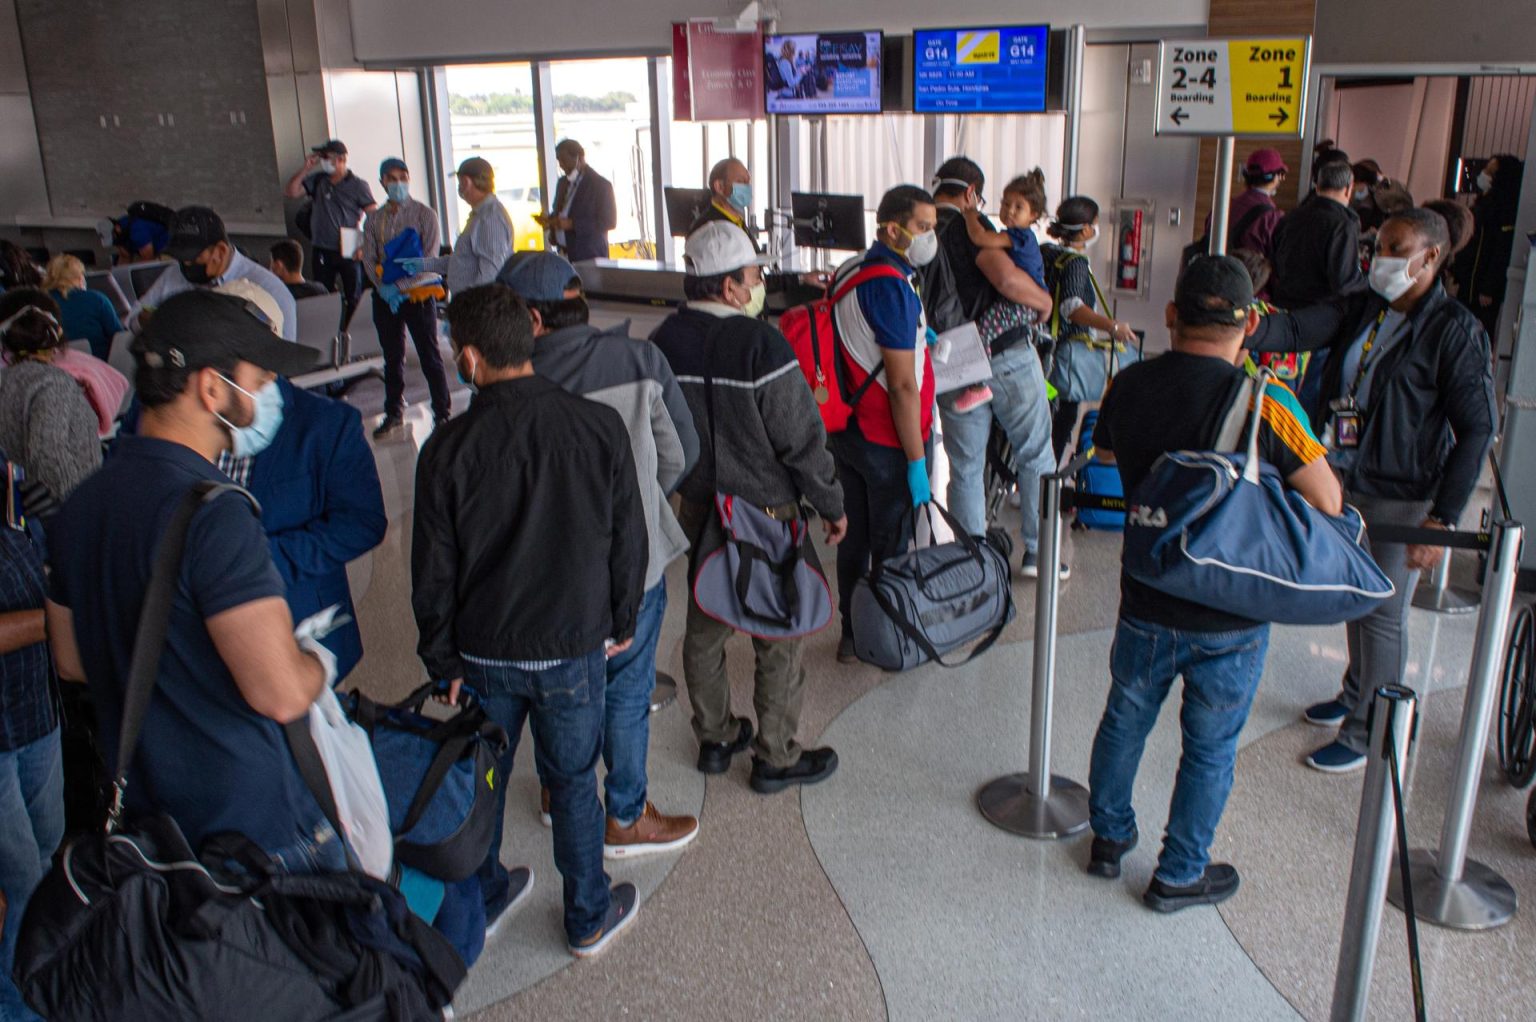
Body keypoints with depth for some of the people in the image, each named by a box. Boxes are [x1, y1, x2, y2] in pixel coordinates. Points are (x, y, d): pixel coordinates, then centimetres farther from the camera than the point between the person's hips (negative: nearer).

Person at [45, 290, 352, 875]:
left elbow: (72, 662, 15)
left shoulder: (81, 505, 3)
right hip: (250, 821, -8)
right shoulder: (214, 513, -25)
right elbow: (282, 693, -28)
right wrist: (317, 661, -7)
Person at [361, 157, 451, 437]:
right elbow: (369, 259, 5)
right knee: (392, 357, 13)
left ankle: (443, 412, 5)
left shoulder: (424, 214, -2)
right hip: (384, 295, 4)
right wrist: (383, 287, -13)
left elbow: (430, 257, -9)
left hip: (418, 293, -4)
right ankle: (394, 412, 24)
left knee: (429, 355, -2)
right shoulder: (373, 219, 10)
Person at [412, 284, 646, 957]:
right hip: (572, 647, 0)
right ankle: (589, 920, 32)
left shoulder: (449, 448, -14)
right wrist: (622, 620, 12)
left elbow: (433, 571, -7)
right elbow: (628, 538, -3)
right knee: (572, 782, 16)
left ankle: (482, 902, 42)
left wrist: (442, 659, 7)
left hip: (483, 651, 0)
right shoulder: (599, 427, -12)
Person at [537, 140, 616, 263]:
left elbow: (609, 221, -13)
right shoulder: (563, 182, 14)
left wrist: (572, 224, -20)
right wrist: (550, 220, 1)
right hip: (564, 254, 6)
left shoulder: (600, 184, -8)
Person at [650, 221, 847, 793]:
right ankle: (775, 758, 19)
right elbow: (803, 440, -18)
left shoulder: (662, 344, -1)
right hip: (766, 512, -6)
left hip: (697, 510, 6)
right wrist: (832, 505, -5)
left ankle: (714, 739, 34)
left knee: (704, 626, 19)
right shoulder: (762, 347, -21)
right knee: (777, 638, 8)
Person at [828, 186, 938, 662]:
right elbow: (903, 385, -22)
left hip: (845, 430, 9)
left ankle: (851, 634, 28)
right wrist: (917, 461, -19)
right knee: (891, 549, 5)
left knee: (854, 538, 17)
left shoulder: (849, 271, 8)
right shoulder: (892, 288, -21)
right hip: (887, 441, -9)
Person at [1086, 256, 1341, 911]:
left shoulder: (1130, 386, -8)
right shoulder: (1265, 402, -20)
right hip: (1231, 618, -3)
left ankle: (1108, 838, 40)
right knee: (1210, 750, 15)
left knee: (1124, 722, 23)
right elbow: (1328, 504, -13)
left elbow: (1104, 450, 13)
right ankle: (1178, 876, 30)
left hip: (1146, 605, 3)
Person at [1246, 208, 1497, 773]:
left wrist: (1442, 518, -19)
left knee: (1383, 615, 3)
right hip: (1347, 481, 6)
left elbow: (1477, 430, -15)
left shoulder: (1455, 330, -14)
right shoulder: (1361, 309, 3)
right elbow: (1298, 327, -13)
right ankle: (1356, 693, 42)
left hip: (1403, 497, -6)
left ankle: (1366, 732, 18)